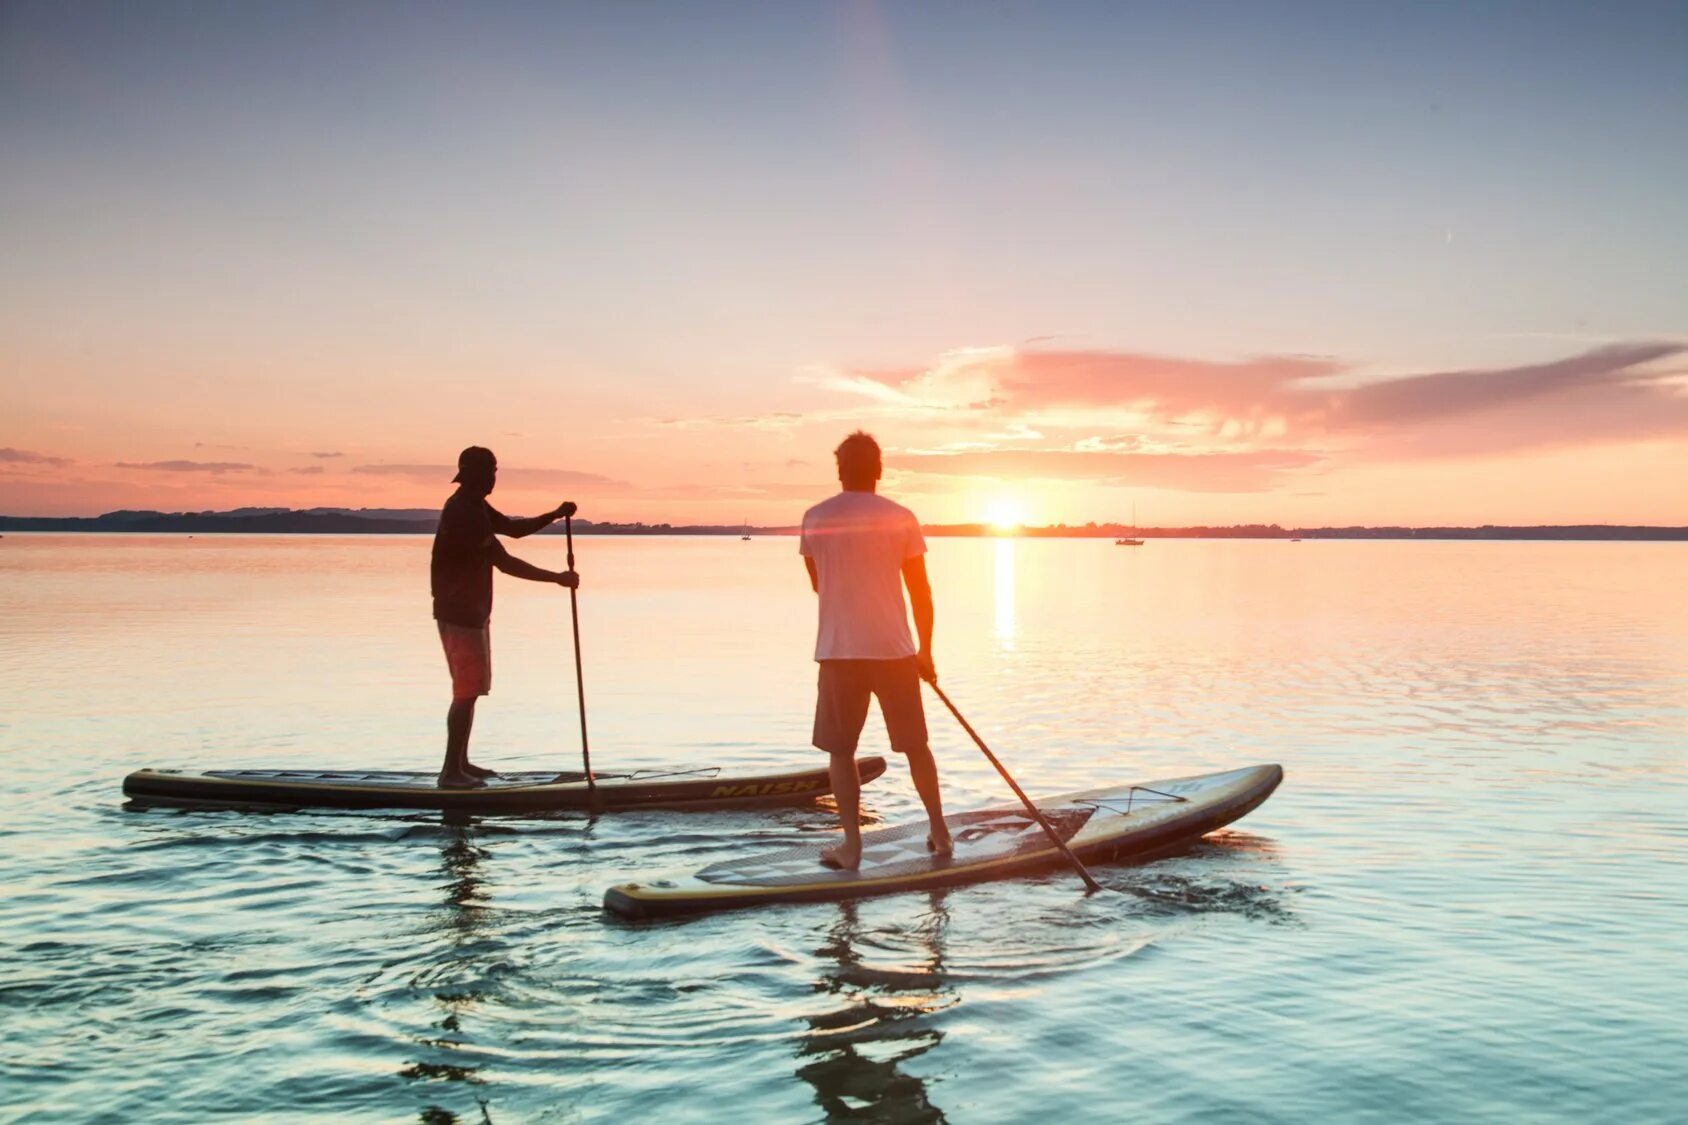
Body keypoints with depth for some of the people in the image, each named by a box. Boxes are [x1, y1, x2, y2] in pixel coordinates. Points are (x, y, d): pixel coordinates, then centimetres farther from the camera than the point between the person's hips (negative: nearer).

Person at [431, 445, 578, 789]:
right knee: (467, 690, -8)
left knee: (471, 688, 15)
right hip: (460, 612, -11)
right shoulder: (464, 513, -21)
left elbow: (514, 528, 19)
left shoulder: (473, 506, 12)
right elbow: (505, 563, -23)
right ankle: (451, 771, -4)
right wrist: (558, 578, -20)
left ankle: (461, 763, 22)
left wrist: (555, 515, 4)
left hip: (472, 610, 11)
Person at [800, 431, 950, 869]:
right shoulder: (901, 519, -3)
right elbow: (920, 591, 1)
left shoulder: (815, 518, 0)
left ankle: (852, 845, 6)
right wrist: (925, 651, 12)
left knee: (841, 750, 9)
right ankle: (940, 833, 23)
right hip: (894, 649, 1)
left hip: (837, 651, 0)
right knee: (915, 745, 14)